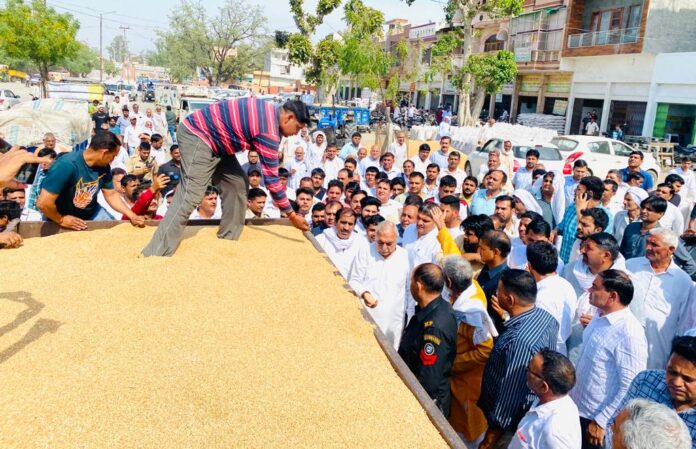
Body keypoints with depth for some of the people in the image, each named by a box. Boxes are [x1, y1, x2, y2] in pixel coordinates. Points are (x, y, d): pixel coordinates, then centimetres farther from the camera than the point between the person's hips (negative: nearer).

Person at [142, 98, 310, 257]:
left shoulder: (270, 111, 7)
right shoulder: (269, 130, -21)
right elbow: (271, 178, -18)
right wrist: (292, 215, -12)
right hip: (197, 136, -11)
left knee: (237, 183, 10)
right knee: (190, 196, -19)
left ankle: (228, 241, 15)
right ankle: (154, 255, -19)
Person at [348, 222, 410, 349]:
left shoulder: (405, 256, 3)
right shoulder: (365, 251, 0)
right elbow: (353, 281, 3)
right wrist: (364, 293, -17)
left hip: (394, 321, 1)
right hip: (366, 317, -1)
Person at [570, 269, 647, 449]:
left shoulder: (629, 334, -26)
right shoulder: (600, 317, -1)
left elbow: (630, 386, -24)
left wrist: (601, 421, -19)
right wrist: (570, 390, 15)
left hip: (596, 420, -7)